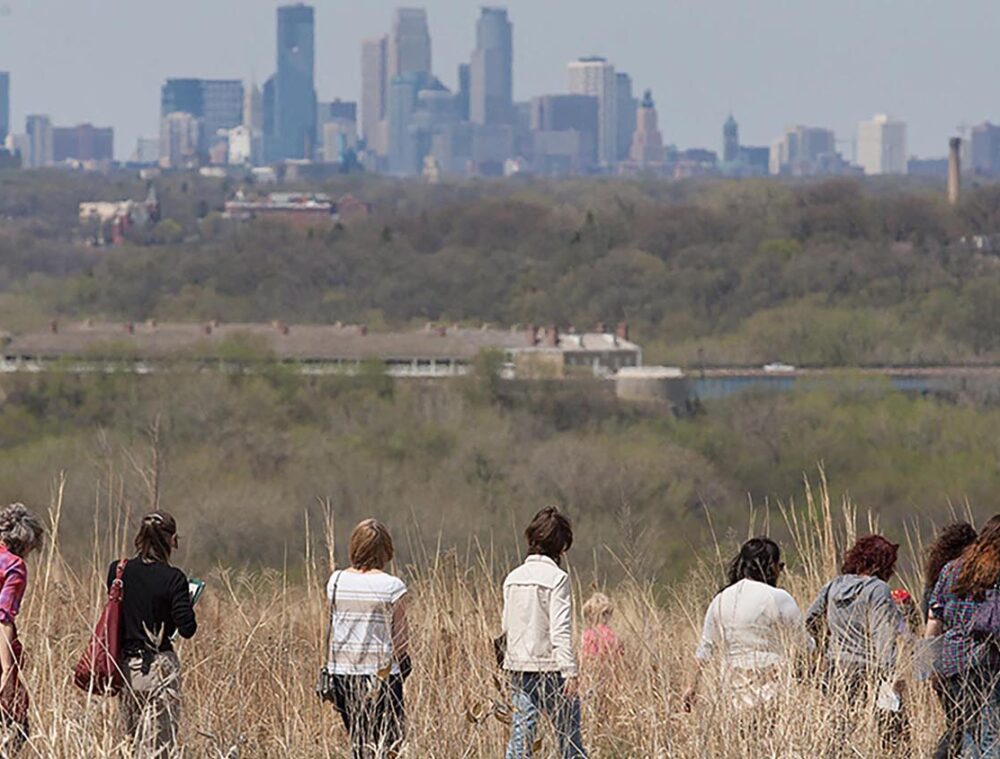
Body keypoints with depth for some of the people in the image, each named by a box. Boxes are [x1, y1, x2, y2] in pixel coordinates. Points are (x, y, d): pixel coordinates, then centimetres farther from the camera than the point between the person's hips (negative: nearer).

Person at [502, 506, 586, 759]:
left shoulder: (513, 578, 7)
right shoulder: (557, 578, -11)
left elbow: (506, 626, 12)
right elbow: (561, 631, -16)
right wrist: (570, 671, -17)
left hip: (518, 665, 6)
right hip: (550, 667, -5)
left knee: (521, 732, 5)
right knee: (569, 737, 4)